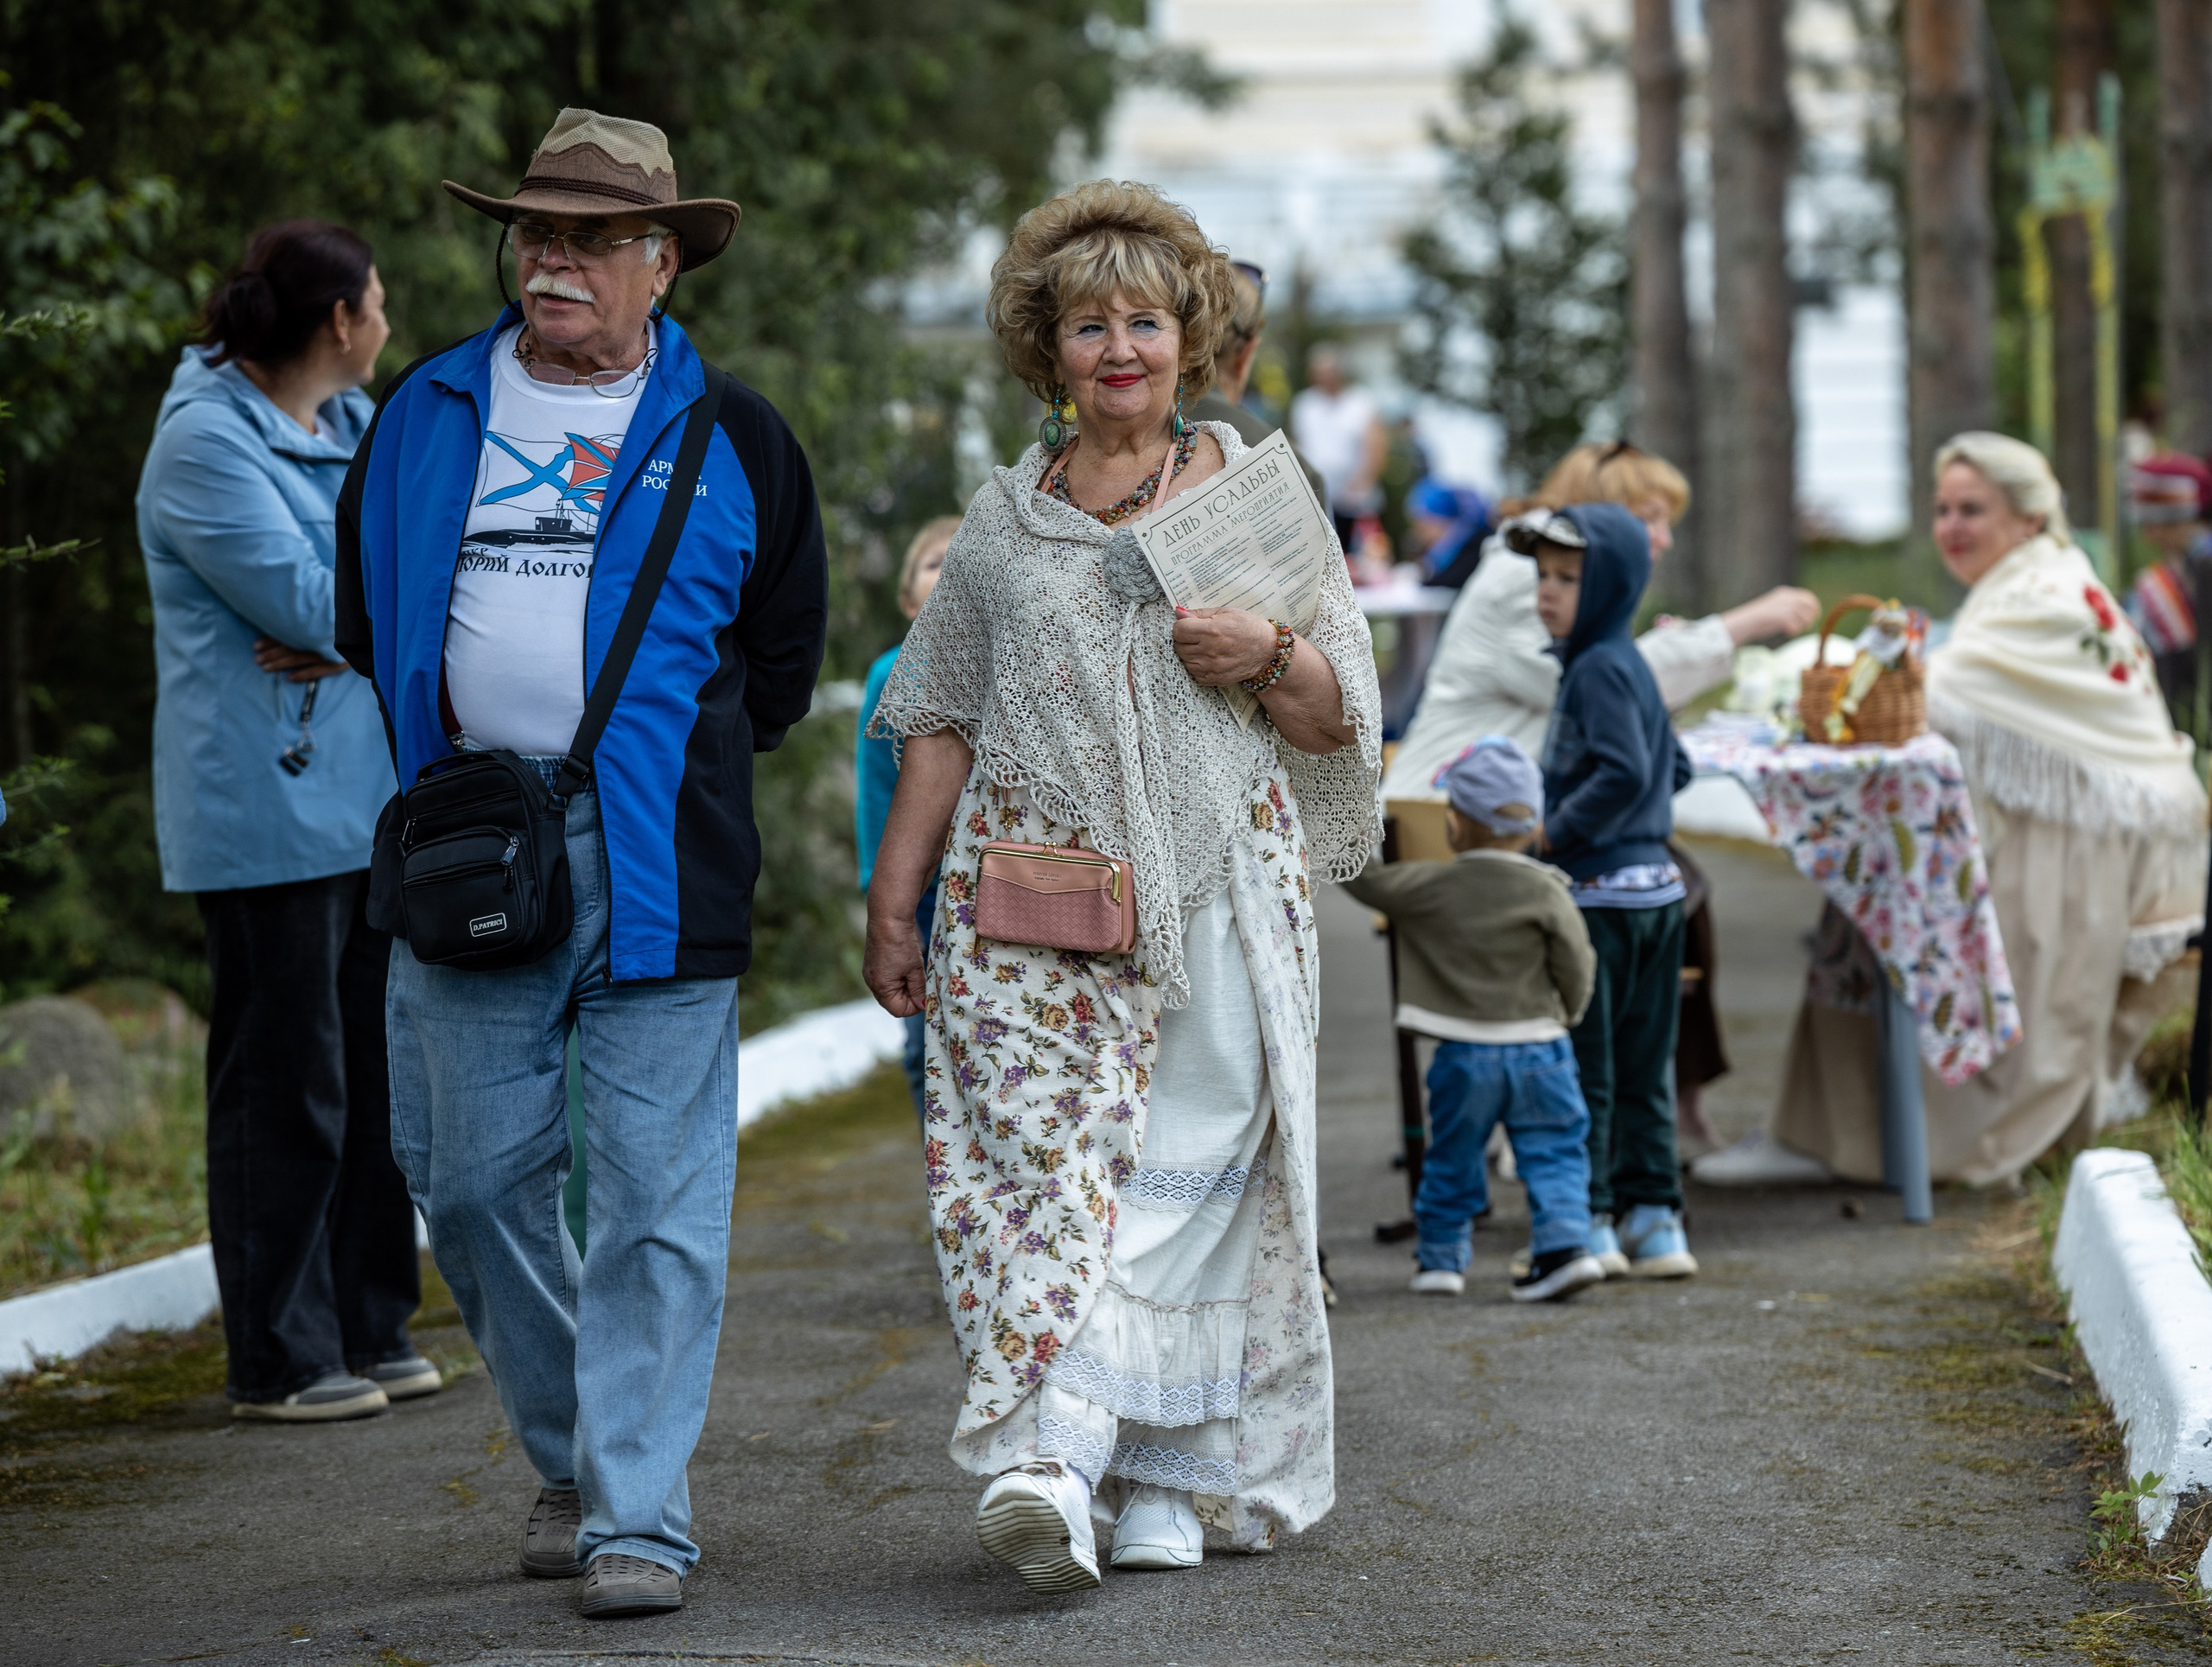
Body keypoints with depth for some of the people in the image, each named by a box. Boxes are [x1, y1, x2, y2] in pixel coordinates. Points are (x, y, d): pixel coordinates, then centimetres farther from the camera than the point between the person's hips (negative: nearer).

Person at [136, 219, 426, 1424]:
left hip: (376, 801, 8)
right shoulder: (205, 443, -13)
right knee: (285, 1086, -4)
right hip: (272, 814, -8)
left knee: (378, 1072, 12)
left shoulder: (358, 426, 14)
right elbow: (309, 600, -20)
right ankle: (279, 1359, 3)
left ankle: (367, 1329, 22)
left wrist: (359, 628, -13)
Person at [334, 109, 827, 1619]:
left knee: (656, 1197, -6)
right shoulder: (423, 419, 11)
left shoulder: (733, 440, 6)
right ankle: (571, 1456, 25)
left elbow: (780, 659, 12)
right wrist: (450, 759, 12)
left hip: (654, 867, -3)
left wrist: (663, 769, 8)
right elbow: (368, 616, 20)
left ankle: (640, 1515, -2)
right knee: (475, 1179, 6)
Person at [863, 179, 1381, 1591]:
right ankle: (1058, 1474, -19)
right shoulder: (1005, 521, 13)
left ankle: (1152, 1471, -4)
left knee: (1189, 1171, -7)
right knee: (1036, 1162, -13)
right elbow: (942, 722, 15)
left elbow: (1340, 722, 10)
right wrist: (894, 904, 10)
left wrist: (1271, 655, -11)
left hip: (1213, 894, -1)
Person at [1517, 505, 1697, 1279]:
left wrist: (1556, 830, -18)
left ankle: (1587, 1223, 2)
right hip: (1655, 886, 9)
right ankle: (1654, 1218, 15)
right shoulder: (1630, 665, 14)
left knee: (1581, 1069, -2)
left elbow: (1625, 773, -25)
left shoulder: (1598, 668, -15)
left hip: (1599, 890, -9)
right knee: (1641, 1066, 12)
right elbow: (1676, 769, 22)